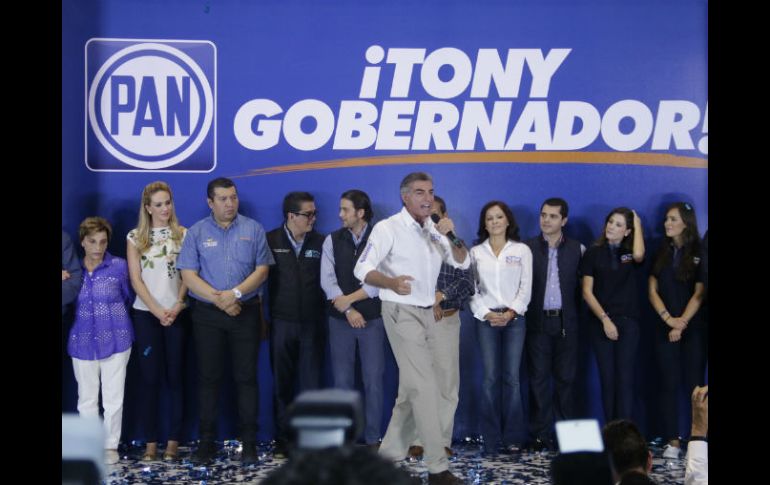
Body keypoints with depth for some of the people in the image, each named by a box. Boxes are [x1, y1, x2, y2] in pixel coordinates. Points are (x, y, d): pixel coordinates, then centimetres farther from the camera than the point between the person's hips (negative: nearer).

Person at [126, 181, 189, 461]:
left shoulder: (183, 235, 4)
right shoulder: (135, 238, 4)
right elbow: (135, 280, -1)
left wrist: (177, 306, -12)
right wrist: (157, 311, -10)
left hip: (177, 313, 0)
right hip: (146, 314, 0)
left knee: (175, 377, 2)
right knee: (150, 378, 0)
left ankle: (173, 440, 7)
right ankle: (150, 441, 5)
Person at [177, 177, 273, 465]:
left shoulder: (253, 229, 5)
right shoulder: (197, 232, 3)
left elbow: (262, 270, -1)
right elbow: (188, 276, -3)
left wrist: (235, 293, -14)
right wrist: (218, 299, -11)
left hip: (246, 312, 0)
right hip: (207, 314, 0)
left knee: (246, 376, 1)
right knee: (208, 377, 4)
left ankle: (249, 442, 7)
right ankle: (207, 441, 12)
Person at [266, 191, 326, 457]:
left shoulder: (320, 242, 5)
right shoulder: (271, 241, -1)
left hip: (312, 323, 1)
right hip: (281, 322, -1)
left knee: (312, 383, 2)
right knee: (282, 383, 7)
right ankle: (283, 438, 15)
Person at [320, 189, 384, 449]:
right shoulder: (332, 240, 5)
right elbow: (327, 280, -2)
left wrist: (350, 298, -13)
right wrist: (348, 311, -12)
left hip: (372, 318, -2)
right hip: (340, 319, 2)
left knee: (374, 380, 0)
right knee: (342, 380, 5)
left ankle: (373, 439, 8)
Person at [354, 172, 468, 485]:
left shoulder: (434, 230, 10)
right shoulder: (388, 228, -11)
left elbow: (463, 263, 9)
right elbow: (362, 269, -19)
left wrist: (451, 236, -9)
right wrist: (391, 282, -38)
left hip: (427, 313, 8)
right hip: (401, 312, -8)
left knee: (413, 386, 11)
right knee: (425, 388, -11)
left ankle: (390, 452, 20)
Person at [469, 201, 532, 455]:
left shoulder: (522, 250, 6)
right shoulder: (476, 252, 8)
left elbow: (526, 288, 2)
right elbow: (471, 289, 4)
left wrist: (510, 313, -10)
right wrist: (486, 313, -9)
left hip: (514, 318, 0)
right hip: (486, 319, 0)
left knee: (511, 377, -2)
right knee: (490, 378, -3)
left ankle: (512, 437, 4)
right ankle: (491, 439, 1)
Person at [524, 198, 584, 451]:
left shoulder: (577, 249, 5)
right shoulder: (527, 247, 2)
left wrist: (578, 315, -3)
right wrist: (522, 313, -7)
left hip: (566, 322, 1)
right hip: (537, 322, -1)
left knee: (565, 378, 4)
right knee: (539, 379, 2)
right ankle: (540, 435, 6)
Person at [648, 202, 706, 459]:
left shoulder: (699, 254, -1)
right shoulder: (661, 254, 10)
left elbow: (699, 294, -6)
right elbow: (653, 291, 5)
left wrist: (682, 323, -12)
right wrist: (668, 318, -8)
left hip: (693, 328, -3)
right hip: (665, 328, 3)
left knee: (695, 384, -4)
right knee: (669, 384, 1)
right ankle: (672, 441, 3)